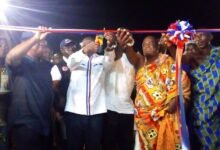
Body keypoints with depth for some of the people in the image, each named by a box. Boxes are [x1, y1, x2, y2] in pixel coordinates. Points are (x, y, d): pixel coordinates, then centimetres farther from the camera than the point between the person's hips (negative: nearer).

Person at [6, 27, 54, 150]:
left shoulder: (45, 66, 15)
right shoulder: (21, 62, -7)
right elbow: (10, 57, -31)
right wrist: (35, 38, -33)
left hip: (43, 122, 8)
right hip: (25, 123, -7)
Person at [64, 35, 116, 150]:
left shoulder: (102, 60, 12)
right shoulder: (76, 60, 10)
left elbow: (110, 59, -8)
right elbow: (71, 61, -13)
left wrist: (110, 46, -28)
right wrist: (84, 50, -30)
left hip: (96, 112, 1)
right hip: (75, 111, -1)